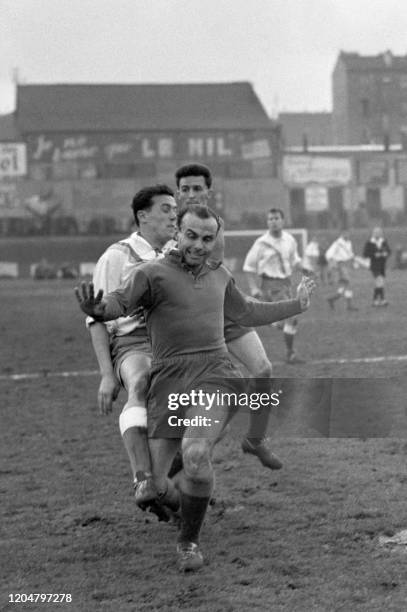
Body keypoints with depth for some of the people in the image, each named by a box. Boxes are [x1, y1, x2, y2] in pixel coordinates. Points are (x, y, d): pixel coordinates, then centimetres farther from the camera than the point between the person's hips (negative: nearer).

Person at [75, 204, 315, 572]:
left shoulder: (218, 276, 20)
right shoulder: (153, 273, 2)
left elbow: (246, 313, 38)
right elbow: (119, 303, -16)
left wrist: (297, 305, 44)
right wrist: (96, 309, -40)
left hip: (215, 376, 1)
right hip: (169, 382, -1)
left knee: (195, 453, -28)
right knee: (156, 489, -3)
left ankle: (190, 541, -4)